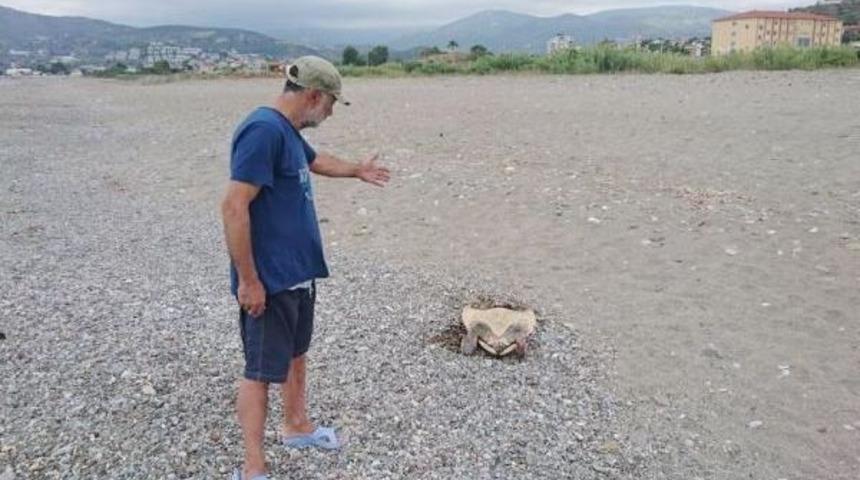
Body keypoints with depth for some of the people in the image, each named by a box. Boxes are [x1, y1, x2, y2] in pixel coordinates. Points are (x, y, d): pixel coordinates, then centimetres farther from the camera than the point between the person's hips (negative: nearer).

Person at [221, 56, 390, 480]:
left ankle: (296, 427, 43)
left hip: (298, 272, 10)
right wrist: (248, 280, -25)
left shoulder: (287, 131, 10)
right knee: (261, 371, 1)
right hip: (268, 280, -10)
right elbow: (234, 207, -27)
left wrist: (355, 170, 46)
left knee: (296, 354, 23)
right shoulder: (263, 130, -22)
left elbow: (314, 160, 33)